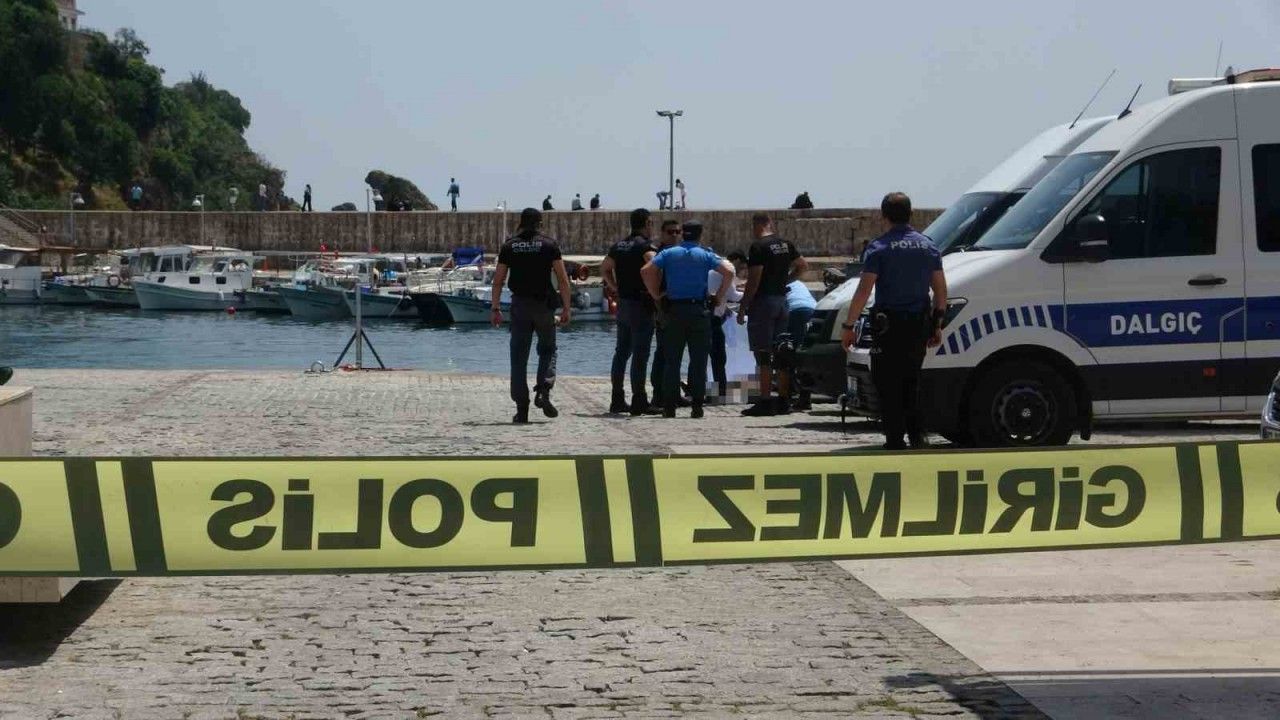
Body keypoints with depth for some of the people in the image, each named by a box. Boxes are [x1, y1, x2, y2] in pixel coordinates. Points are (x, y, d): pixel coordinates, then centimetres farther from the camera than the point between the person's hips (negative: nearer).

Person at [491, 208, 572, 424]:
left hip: (519, 305, 1)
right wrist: (566, 308, -1)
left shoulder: (509, 246, 5)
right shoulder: (549, 245, 0)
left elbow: (498, 280, 3)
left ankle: (521, 409, 1)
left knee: (519, 357, 5)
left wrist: (495, 308, 8)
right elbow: (562, 279, -5)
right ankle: (543, 390, -8)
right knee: (547, 350, 16)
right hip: (544, 305, -1)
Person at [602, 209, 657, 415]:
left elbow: (604, 268, 23)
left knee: (621, 352, 13)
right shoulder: (645, 245, -11)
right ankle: (639, 402, -6)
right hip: (641, 305, -8)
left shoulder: (619, 245, 12)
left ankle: (617, 400, 16)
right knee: (640, 354, -6)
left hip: (623, 304, 8)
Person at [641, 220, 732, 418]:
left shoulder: (668, 253, 5)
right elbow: (728, 272, -10)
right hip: (699, 310, -1)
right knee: (698, 361, 3)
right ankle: (697, 406, -1)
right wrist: (719, 297, -1)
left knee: (671, 360, 5)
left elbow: (646, 270, -7)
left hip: (674, 310, 1)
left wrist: (656, 295, 2)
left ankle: (669, 406, 2)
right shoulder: (705, 255, 3)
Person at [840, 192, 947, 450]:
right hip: (919, 325, 5)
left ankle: (895, 441, -1)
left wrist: (848, 326, -8)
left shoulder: (880, 247, -9)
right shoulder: (928, 247, 7)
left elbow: (864, 291, -13)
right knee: (911, 381, 19)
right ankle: (916, 434, 15)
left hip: (889, 326, -5)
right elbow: (941, 291, 9)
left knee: (888, 384, 1)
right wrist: (937, 325, 18)